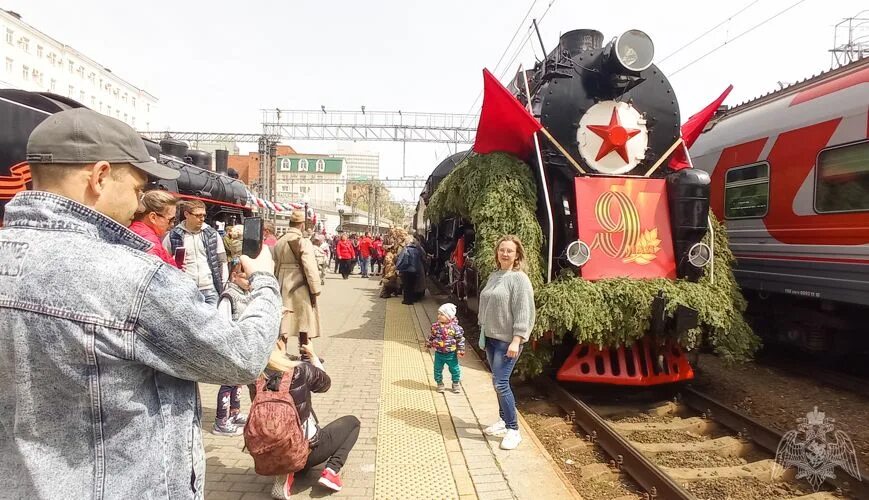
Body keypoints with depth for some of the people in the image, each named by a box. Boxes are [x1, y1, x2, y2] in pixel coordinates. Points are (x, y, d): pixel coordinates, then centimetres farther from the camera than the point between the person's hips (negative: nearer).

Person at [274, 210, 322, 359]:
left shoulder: (279, 242, 6)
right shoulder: (303, 242, -14)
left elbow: (276, 265, 10)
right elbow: (310, 268, -17)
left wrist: (278, 286, 18)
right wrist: (315, 290, -11)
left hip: (283, 286, 6)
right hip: (300, 287, -5)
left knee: (284, 319, 11)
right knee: (304, 319, 7)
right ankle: (305, 355, 17)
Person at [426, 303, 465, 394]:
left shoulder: (455, 327, -16)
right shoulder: (435, 326, -7)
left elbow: (460, 339, -9)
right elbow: (432, 337, 7)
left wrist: (460, 351, -9)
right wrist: (428, 344, 8)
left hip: (451, 354, -2)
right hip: (439, 353, 2)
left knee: (455, 369, 10)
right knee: (438, 369, 12)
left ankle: (456, 383, 31)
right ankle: (440, 383, 31)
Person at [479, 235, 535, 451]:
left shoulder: (519, 279, -13)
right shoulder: (493, 276, 11)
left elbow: (523, 313, -18)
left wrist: (516, 341, -22)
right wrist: (483, 332, 17)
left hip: (508, 340, -8)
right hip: (491, 337, 8)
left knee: (501, 383, -11)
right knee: (498, 382, 15)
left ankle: (513, 430, 1)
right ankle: (504, 420, 29)